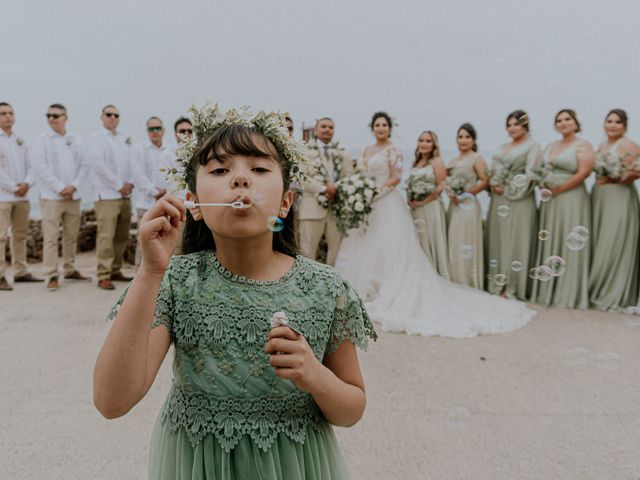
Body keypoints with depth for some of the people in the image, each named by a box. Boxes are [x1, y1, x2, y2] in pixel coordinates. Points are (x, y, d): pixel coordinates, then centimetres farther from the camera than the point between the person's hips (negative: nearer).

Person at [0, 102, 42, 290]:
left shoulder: (20, 140, 16)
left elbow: (28, 165, 13)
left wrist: (27, 183, -5)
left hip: (22, 196, 7)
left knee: (20, 234, 11)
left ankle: (20, 272, 20)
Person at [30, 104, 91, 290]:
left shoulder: (75, 140, 10)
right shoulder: (42, 139, -1)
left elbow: (84, 166, 7)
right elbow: (39, 166, -9)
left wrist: (74, 186, -8)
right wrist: (60, 188, -13)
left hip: (73, 196, 4)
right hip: (51, 196, -4)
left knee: (71, 236, 11)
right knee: (50, 237, -5)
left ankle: (70, 270, 23)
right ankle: (52, 275, -1)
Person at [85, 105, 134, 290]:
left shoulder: (125, 140, 18)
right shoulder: (95, 138, 1)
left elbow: (132, 162, 14)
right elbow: (99, 165, -10)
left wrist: (130, 183, -3)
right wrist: (119, 185, -11)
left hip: (125, 194, 6)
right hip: (106, 194, -6)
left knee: (122, 237, 8)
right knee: (106, 237, -10)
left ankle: (115, 270, 18)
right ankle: (103, 276, -7)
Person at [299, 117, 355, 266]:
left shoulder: (342, 152, 18)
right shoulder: (306, 150, 6)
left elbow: (349, 176, 9)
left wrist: (337, 189, -11)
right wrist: (323, 189, -15)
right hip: (313, 206, -3)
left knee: (337, 247, 7)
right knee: (308, 248, 0)